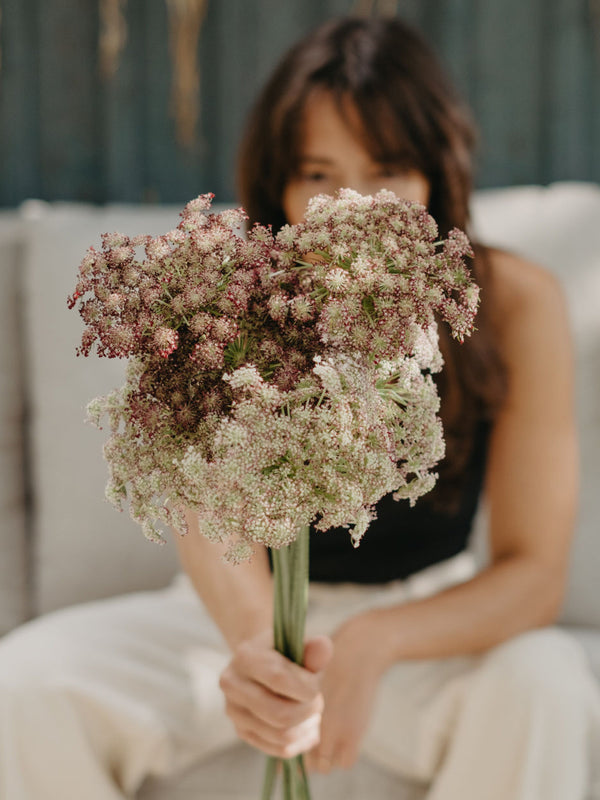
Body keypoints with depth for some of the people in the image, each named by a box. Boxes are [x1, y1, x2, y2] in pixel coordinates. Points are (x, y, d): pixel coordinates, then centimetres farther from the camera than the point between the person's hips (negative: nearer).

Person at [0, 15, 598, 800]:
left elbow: (535, 570, -20)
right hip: (244, 613, 1)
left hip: (431, 616, 0)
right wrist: (254, 640, -53)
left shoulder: (516, 303, -19)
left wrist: (373, 644, -39)